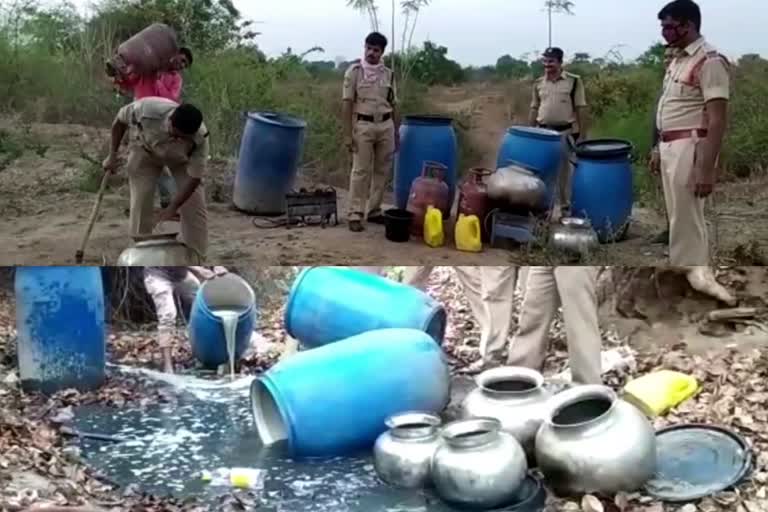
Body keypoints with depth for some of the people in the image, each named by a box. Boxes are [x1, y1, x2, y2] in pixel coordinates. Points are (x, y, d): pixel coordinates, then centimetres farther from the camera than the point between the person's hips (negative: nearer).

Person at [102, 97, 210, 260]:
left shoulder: (199, 139, -40)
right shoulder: (147, 109, -40)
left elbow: (194, 178, -29)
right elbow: (120, 120, -17)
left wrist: (172, 207, -34)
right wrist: (112, 155, -12)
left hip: (183, 159, 0)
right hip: (145, 150, 1)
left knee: (194, 207, -10)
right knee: (140, 203, -5)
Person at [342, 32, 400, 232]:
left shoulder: (388, 74, 8)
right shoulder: (354, 71, -4)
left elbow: (393, 105, 13)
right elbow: (347, 104, -6)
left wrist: (397, 133, 11)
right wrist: (347, 134, -10)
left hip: (386, 125, 4)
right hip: (363, 126, -4)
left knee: (382, 171, 7)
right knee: (361, 171, -4)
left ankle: (374, 211, 18)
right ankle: (355, 215, 0)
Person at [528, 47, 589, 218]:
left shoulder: (574, 81, -5)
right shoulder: (539, 83, 7)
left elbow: (581, 109, -5)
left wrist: (582, 135, -8)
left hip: (565, 133, -3)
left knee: (564, 172, 3)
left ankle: (566, 206, 14)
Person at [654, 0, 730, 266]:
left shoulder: (709, 62, -15)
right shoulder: (678, 61, 13)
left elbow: (718, 120, -19)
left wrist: (707, 168, -23)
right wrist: (659, 149, 20)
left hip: (689, 149, -9)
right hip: (670, 148, 9)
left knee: (685, 222, -5)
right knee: (681, 219, 15)